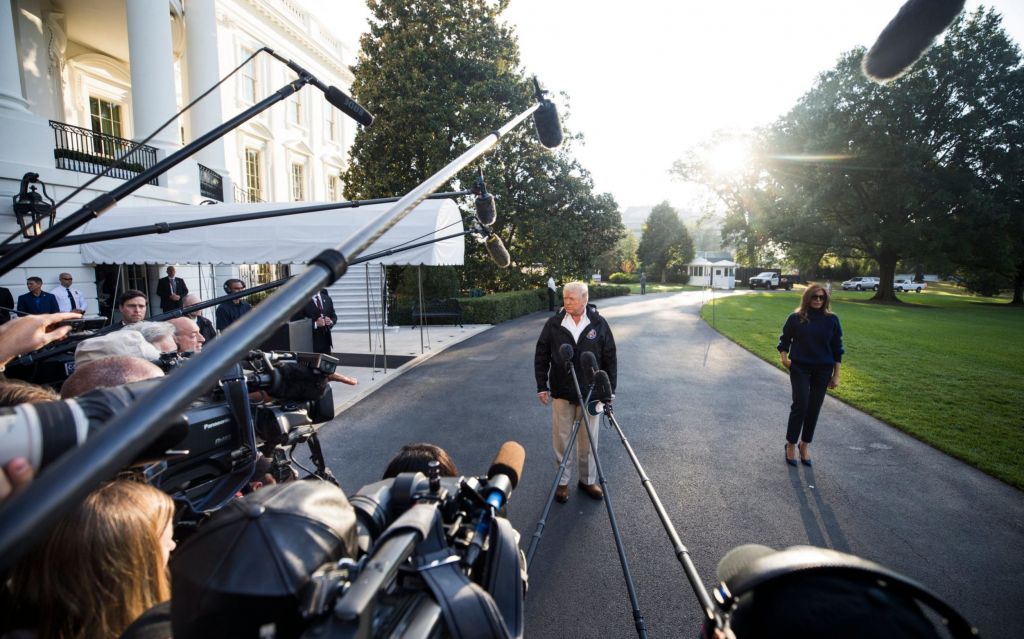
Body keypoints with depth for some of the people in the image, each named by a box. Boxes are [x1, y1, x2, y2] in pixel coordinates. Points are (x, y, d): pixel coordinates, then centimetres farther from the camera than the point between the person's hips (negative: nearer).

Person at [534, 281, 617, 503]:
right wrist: (542, 386, -1)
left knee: (588, 440, 13)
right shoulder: (553, 324, -5)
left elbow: (610, 358, 2)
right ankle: (562, 481, 26)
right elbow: (541, 356, 2)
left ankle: (588, 480, 31)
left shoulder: (599, 324, -4)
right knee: (561, 438, 9)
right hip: (561, 393, 0)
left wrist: (609, 389, 1)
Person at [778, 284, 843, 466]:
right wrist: (784, 357, -13)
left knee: (814, 408, 8)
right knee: (800, 405, -6)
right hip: (800, 368, -2)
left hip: (823, 370, 2)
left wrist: (836, 375, 3)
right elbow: (784, 340, 5)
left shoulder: (831, 319, 1)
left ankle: (804, 445, 24)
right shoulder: (796, 318, -4)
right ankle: (791, 445, 10)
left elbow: (837, 348, 5)